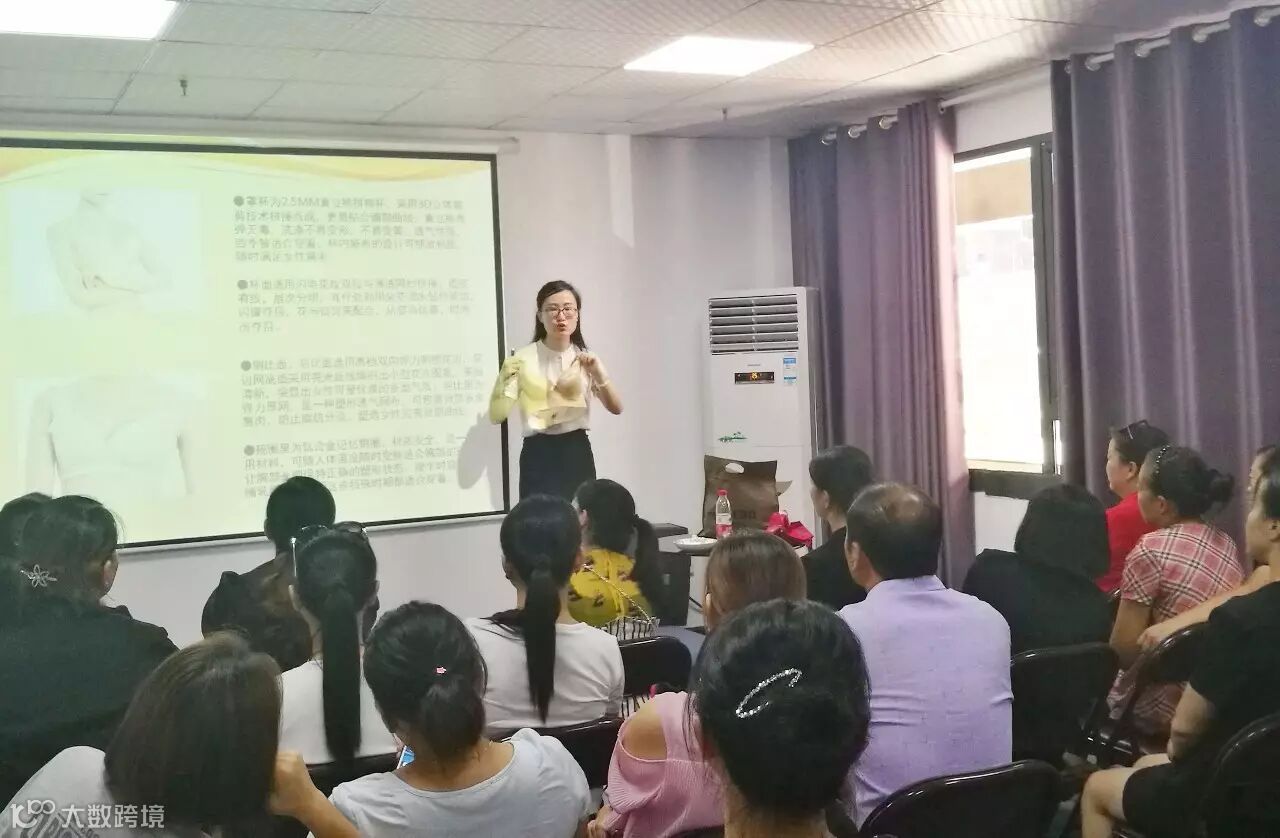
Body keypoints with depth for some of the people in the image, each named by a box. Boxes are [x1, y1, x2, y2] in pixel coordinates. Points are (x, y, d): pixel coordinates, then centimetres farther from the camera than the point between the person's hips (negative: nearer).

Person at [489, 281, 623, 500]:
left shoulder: (586, 359, 7)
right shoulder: (523, 359, -5)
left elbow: (616, 408, -2)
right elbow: (496, 416, -9)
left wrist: (599, 374, -17)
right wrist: (506, 380, -24)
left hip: (578, 454, 3)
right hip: (539, 457, -3)